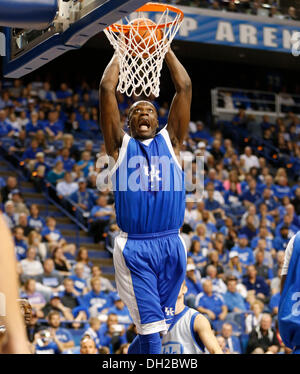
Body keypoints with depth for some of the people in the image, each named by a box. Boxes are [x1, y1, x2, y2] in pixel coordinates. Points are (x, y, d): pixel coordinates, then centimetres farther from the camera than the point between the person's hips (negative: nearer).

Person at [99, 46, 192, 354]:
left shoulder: (170, 140, 14)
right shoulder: (120, 145, 10)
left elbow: (184, 87, 9)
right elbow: (107, 89, 4)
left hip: (171, 245, 3)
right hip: (133, 246, -3)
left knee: (160, 324, 9)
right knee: (151, 325, -10)